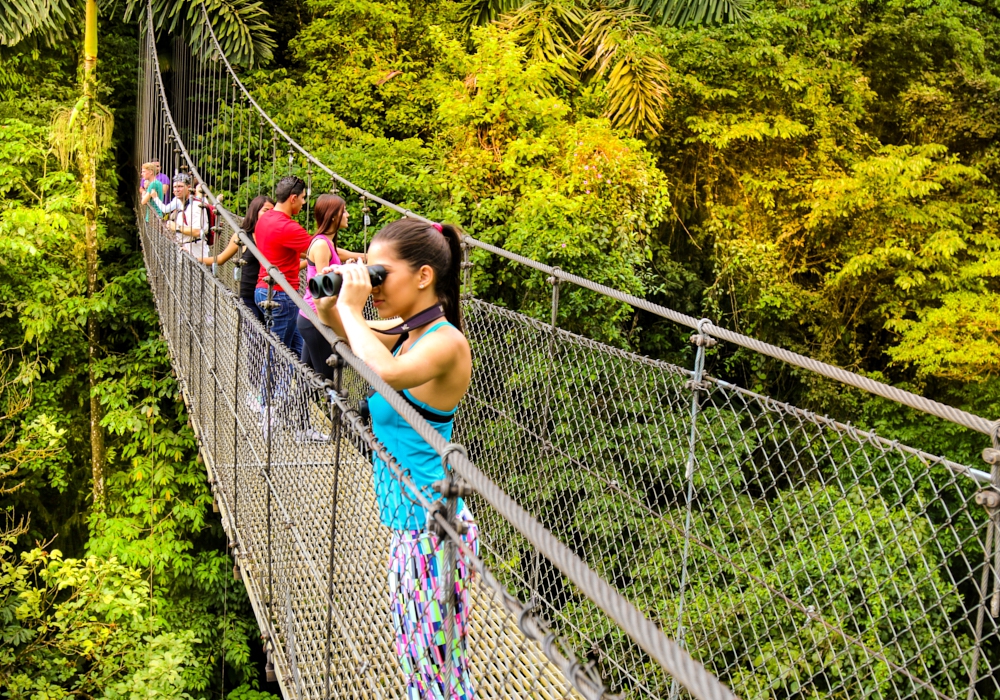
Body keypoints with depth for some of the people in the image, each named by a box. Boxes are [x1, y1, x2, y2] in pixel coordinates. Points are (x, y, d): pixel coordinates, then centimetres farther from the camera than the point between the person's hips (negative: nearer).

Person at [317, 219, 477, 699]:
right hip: (411, 519, 9)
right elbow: (352, 334, 21)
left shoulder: (446, 341, -20)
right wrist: (330, 306, -1)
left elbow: (386, 372, -40)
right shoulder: (408, 331, 5)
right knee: (413, 655, 21)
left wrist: (350, 308, -26)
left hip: (432, 527, -9)